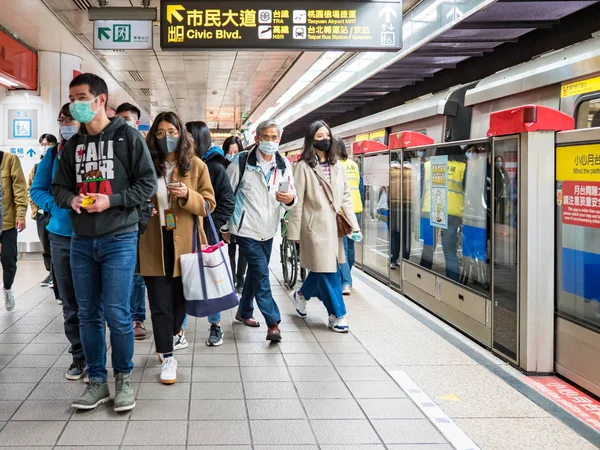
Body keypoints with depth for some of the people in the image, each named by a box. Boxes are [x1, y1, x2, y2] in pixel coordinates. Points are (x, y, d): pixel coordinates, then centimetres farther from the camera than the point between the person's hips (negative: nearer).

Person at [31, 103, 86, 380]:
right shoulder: (53, 154, 6)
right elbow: (37, 189, 6)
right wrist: (55, 205, -12)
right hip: (60, 236, 4)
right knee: (70, 303, 9)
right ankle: (79, 356, 22)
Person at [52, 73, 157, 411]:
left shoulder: (128, 137, -3)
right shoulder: (73, 145, 11)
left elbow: (148, 184, -5)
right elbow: (59, 187, 15)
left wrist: (112, 200, -17)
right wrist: (71, 200, -8)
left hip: (118, 239, -5)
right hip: (81, 241, 5)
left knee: (116, 313, -5)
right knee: (88, 314, 9)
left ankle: (124, 379, 15)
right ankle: (97, 382, 21)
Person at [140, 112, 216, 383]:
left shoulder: (196, 166, 2)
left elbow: (209, 204, 1)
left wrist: (188, 195, -18)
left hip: (185, 243, 1)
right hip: (155, 244, 0)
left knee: (181, 297, 11)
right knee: (160, 303, -2)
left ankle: (171, 334, 39)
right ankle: (168, 356, 7)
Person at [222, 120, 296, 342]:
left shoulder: (284, 165, 4)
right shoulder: (241, 163, -9)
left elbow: (289, 195, 7)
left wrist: (290, 199, -19)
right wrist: (224, 227, 3)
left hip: (268, 230, 5)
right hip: (246, 229, -5)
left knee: (256, 272, 18)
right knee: (262, 274, -11)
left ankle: (244, 312, 36)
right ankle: (273, 323, -10)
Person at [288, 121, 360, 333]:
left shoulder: (337, 166, 12)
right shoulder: (304, 166, -5)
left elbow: (346, 197, 12)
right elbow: (297, 201, -6)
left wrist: (354, 225, 6)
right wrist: (294, 232, -8)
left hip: (333, 225, 6)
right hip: (315, 225, -6)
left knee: (322, 269, 12)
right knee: (328, 271, -2)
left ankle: (301, 295, 37)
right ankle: (337, 315, 9)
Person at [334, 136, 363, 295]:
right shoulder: (354, 165, 9)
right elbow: (361, 189, 13)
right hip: (355, 211, 6)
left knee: (341, 248, -5)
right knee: (350, 246, 17)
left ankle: (346, 283, -13)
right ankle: (347, 278, 31)